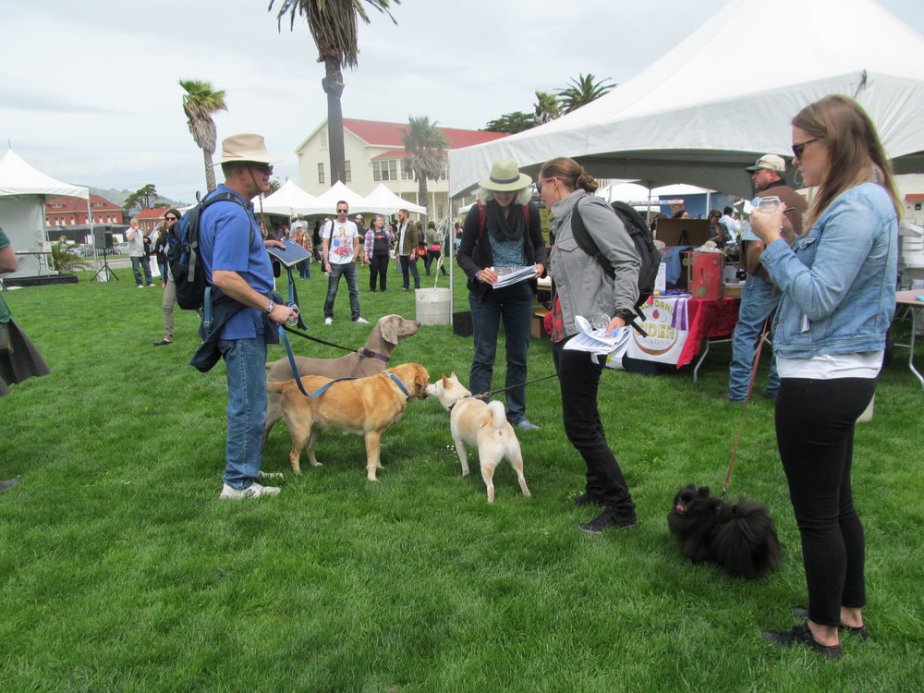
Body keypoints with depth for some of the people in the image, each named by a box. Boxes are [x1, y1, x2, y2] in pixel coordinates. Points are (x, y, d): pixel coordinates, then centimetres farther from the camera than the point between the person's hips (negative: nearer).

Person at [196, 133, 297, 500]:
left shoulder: (219, 205, 13)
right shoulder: (233, 214, -21)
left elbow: (223, 248, 27)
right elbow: (224, 277, -28)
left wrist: (259, 244, 19)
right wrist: (270, 307, -23)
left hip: (244, 322, 11)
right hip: (244, 323, -11)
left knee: (248, 401, 20)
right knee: (249, 405, -1)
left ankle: (246, 468, 33)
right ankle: (238, 483, 11)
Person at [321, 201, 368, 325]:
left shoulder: (352, 225, 7)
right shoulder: (330, 225, -2)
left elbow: (356, 244, 13)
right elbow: (325, 245, -5)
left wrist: (353, 258, 1)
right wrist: (326, 262, -12)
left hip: (350, 263, 3)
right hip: (334, 264, -3)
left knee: (354, 290, 5)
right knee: (331, 292, 2)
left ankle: (356, 316, 11)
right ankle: (328, 316, 15)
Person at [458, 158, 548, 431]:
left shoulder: (529, 211, -4)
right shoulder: (479, 211, -11)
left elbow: (539, 244, 10)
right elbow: (463, 254, -5)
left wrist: (541, 264, -11)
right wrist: (478, 273, -24)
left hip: (520, 292, 3)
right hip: (486, 292, -3)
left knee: (518, 355, 10)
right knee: (483, 356, 0)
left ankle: (517, 413, 22)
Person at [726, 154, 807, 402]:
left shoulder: (763, 200, -12)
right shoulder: (801, 202, 11)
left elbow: (756, 245, -20)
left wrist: (750, 270, -7)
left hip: (765, 278, -7)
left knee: (745, 333, -1)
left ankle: (738, 391, 0)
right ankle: (777, 388, 19)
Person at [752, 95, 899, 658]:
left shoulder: (854, 208, -19)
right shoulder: (868, 199, 14)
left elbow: (818, 297, -23)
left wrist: (775, 242, -15)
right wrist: (786, 242, 4)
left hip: (821, 379, -11)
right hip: (844, 373, 11)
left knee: (816, 513, 4)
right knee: (838, 503, 22)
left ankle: (824, 633, 21)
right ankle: (851, 612, 38)